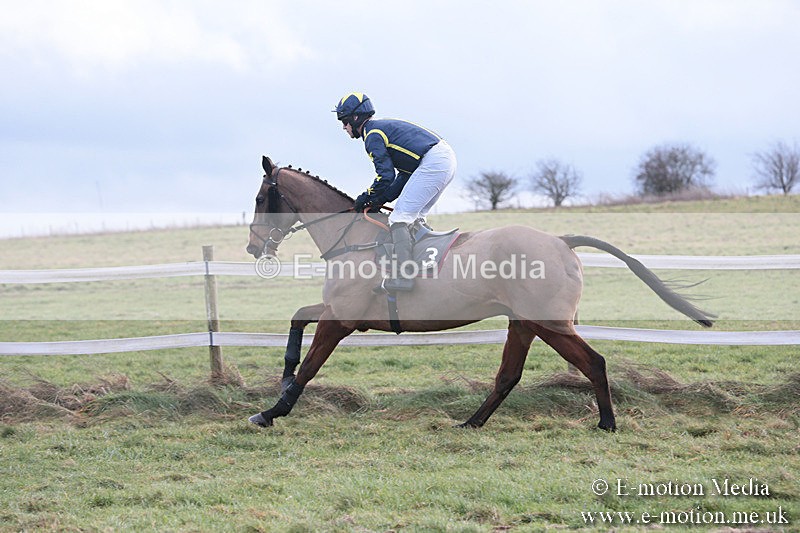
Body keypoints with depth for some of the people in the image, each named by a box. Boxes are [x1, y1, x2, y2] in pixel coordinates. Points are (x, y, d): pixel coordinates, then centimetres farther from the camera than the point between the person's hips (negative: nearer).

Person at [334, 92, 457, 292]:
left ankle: (402, 275, -23)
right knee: (414, 217, 20)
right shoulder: (385, 126, 27)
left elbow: (386, 176, -10)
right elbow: (406, 174, 23)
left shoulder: (373, 135, -3)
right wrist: (382, 198, 16)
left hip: (433, 163, -10)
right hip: (448, 157, 10)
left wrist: (368, 197, 6)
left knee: (400, 218, -12)